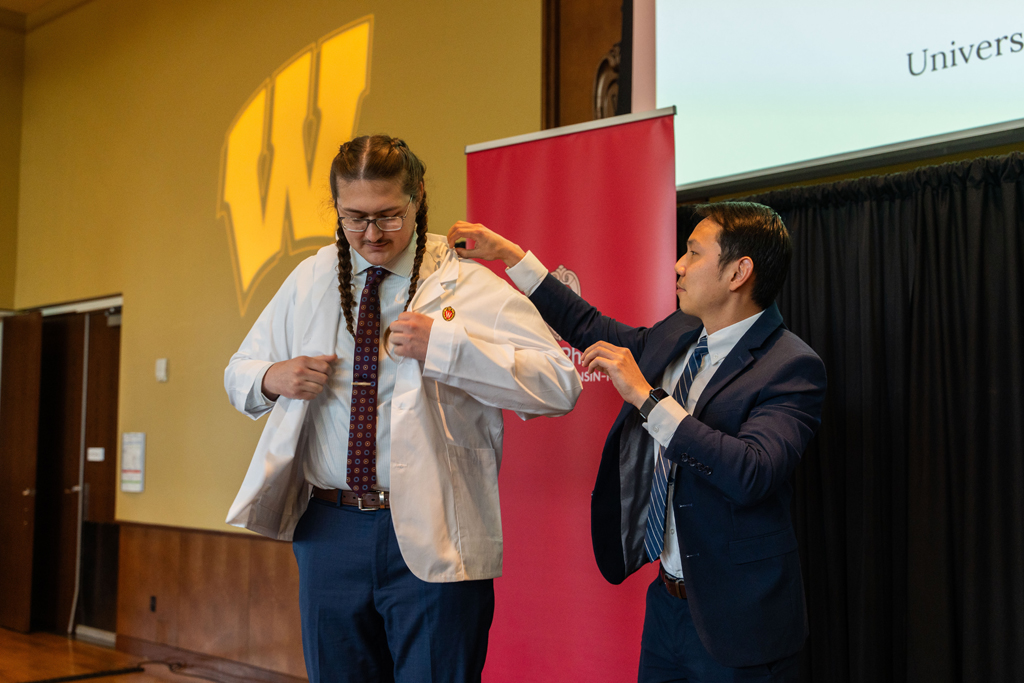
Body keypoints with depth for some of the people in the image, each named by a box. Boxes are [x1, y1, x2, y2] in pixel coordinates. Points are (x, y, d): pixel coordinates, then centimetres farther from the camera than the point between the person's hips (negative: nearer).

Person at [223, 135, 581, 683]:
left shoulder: (469, 284, -5)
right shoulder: (308, 283, 10)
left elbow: (560, 386, -16)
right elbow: (238, 375, 20)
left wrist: (442, 345, -23)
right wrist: (272, 379, -5)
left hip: (431, 537, -4)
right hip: (329, 528, 4)